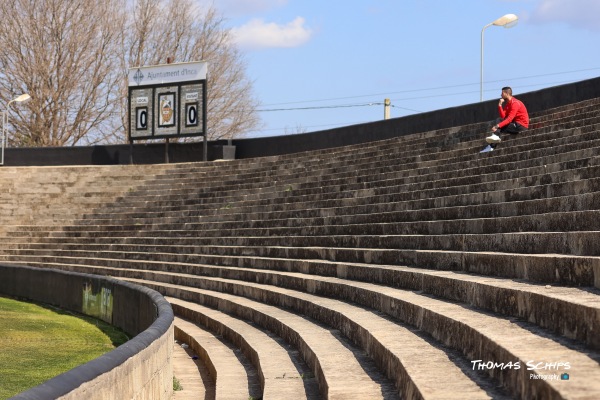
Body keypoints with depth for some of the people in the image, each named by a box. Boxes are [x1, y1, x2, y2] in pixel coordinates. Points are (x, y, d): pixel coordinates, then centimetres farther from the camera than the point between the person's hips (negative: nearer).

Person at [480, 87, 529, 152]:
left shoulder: (515, 103, -16)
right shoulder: (508, 103, 14)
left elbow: (510, 118, -25)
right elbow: (503, 116, 2)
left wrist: (498, 126, -30)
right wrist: (500, 105, -8)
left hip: (521, 125, -9)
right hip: (515, 123, 9)